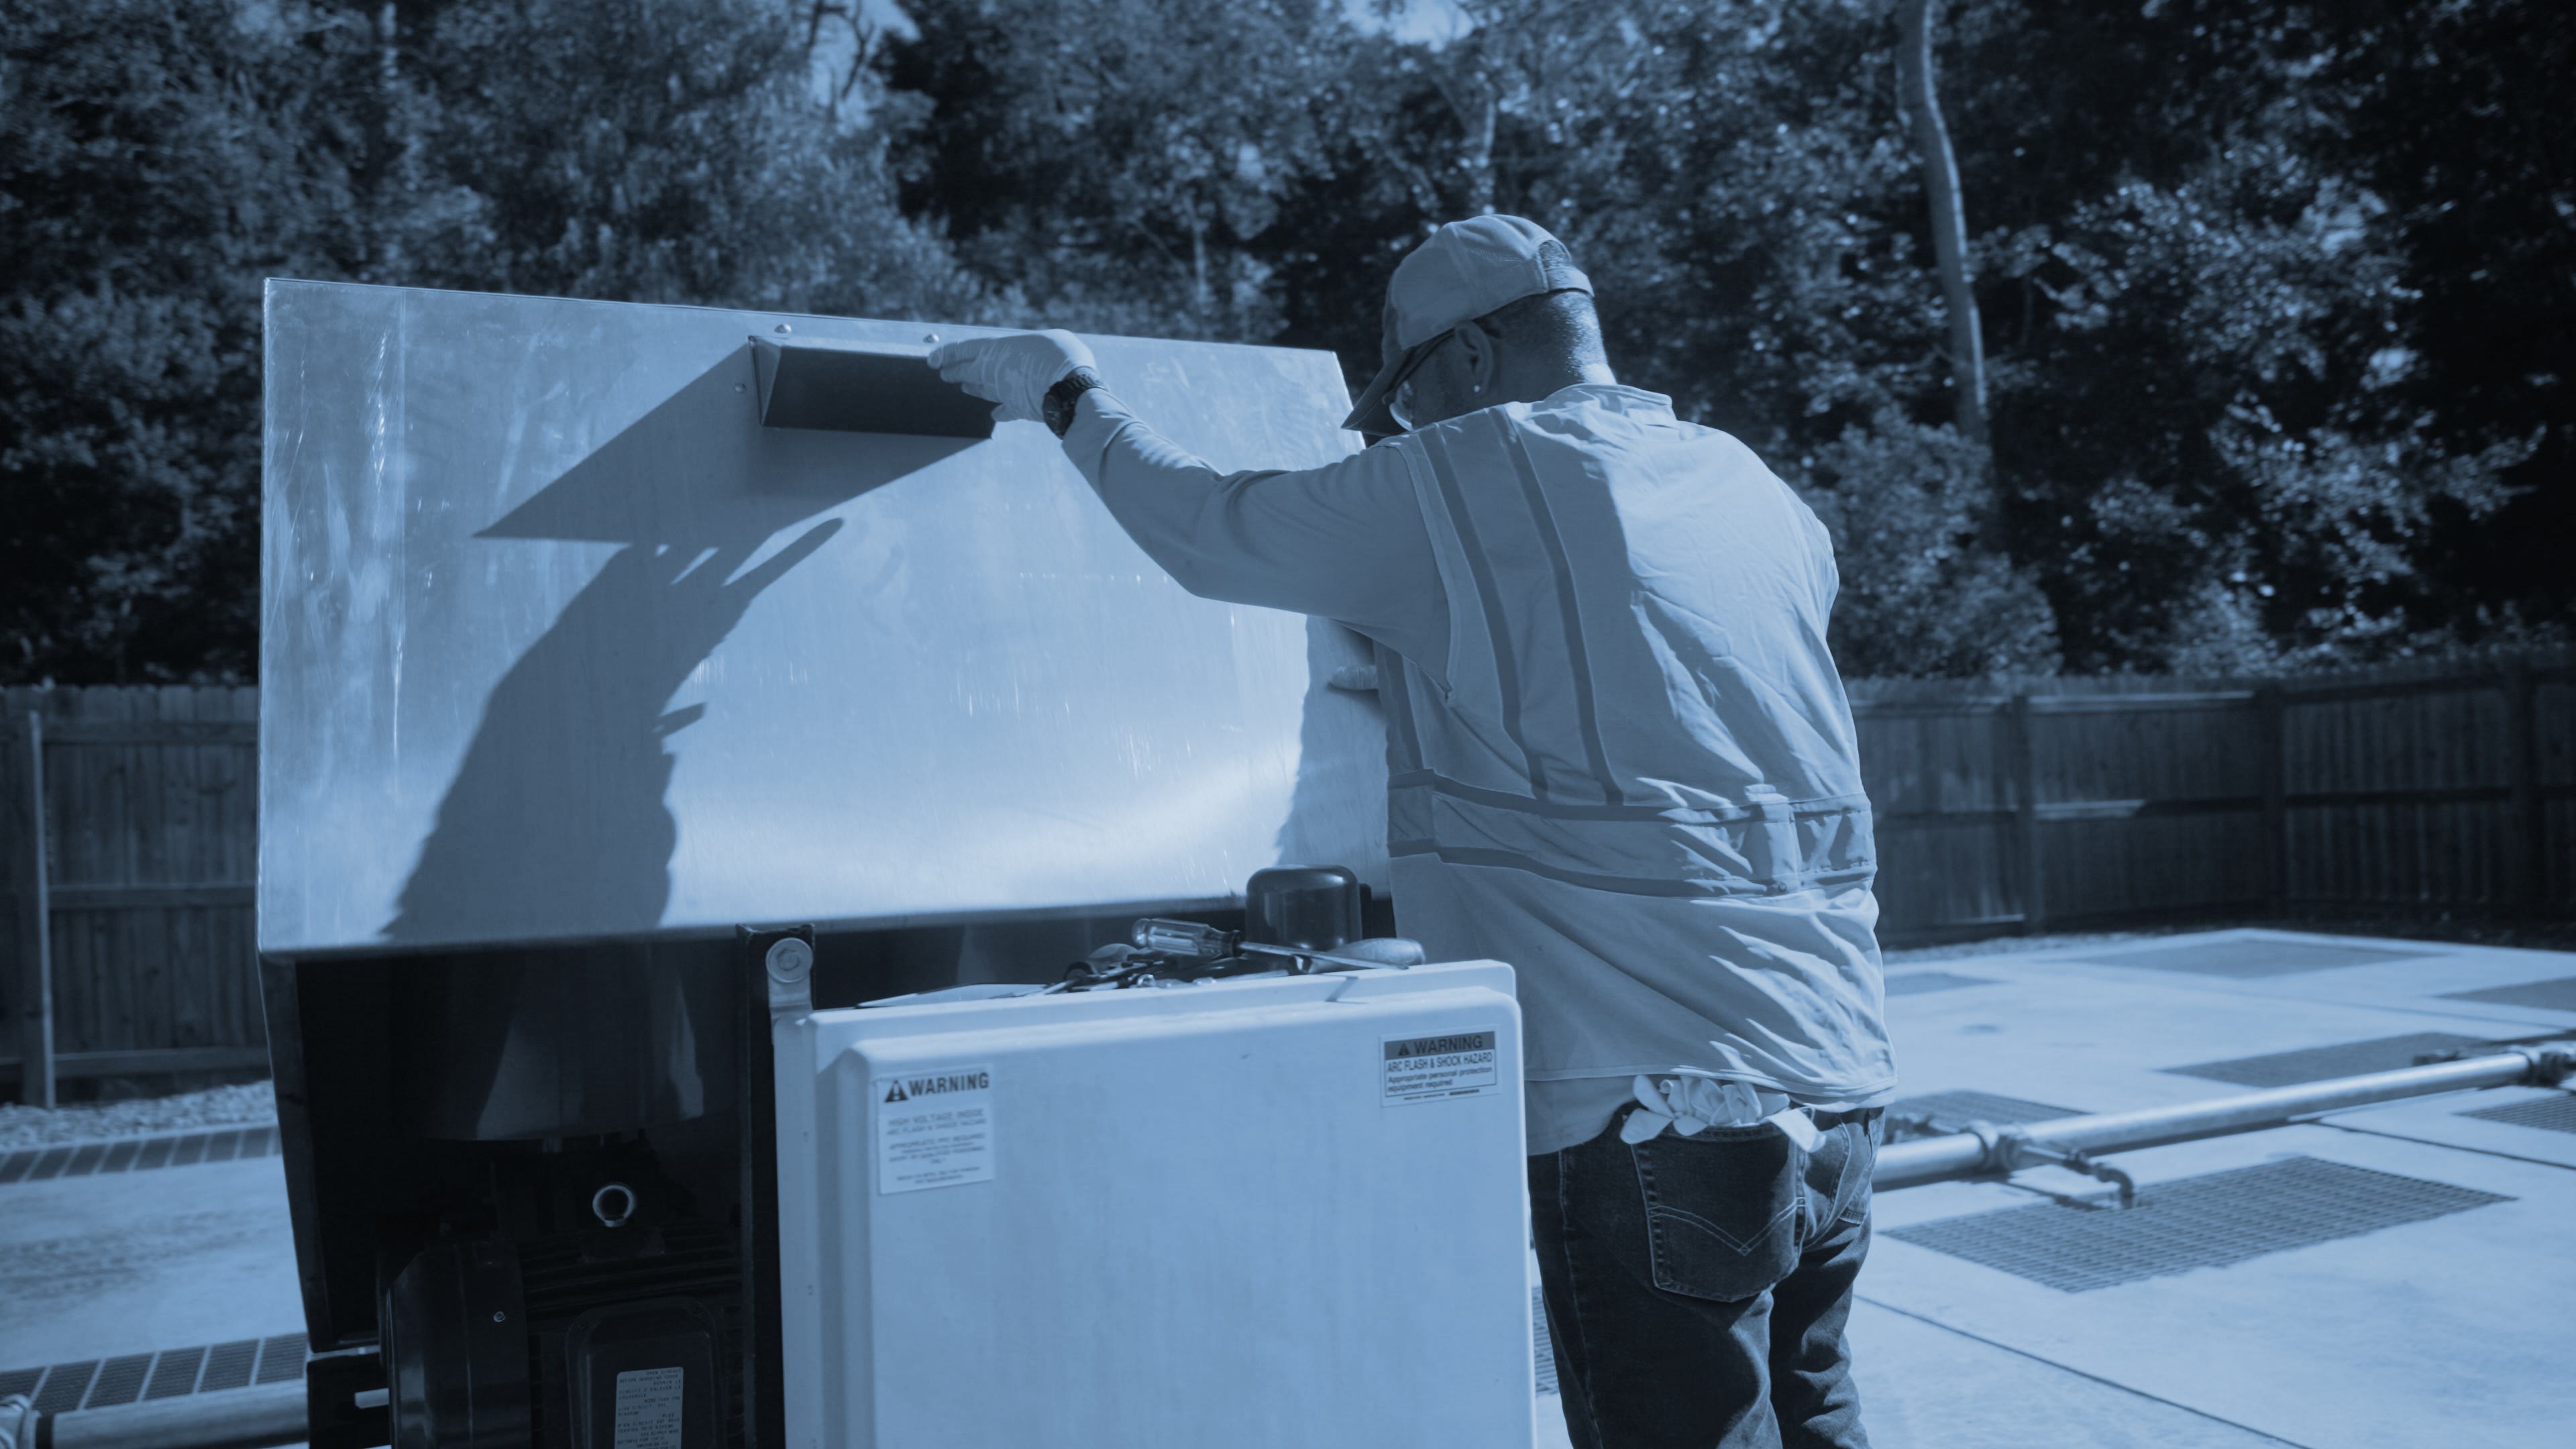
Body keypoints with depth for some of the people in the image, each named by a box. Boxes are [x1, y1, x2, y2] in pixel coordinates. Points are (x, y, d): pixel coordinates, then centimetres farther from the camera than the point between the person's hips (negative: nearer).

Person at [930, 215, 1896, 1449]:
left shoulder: (1464, 485, -7)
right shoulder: (1758, 493, 12)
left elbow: (1205, 531, 2)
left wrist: (1071, 397, 18)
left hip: (1657, 1102, -7)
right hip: (1841, 1081, 8)